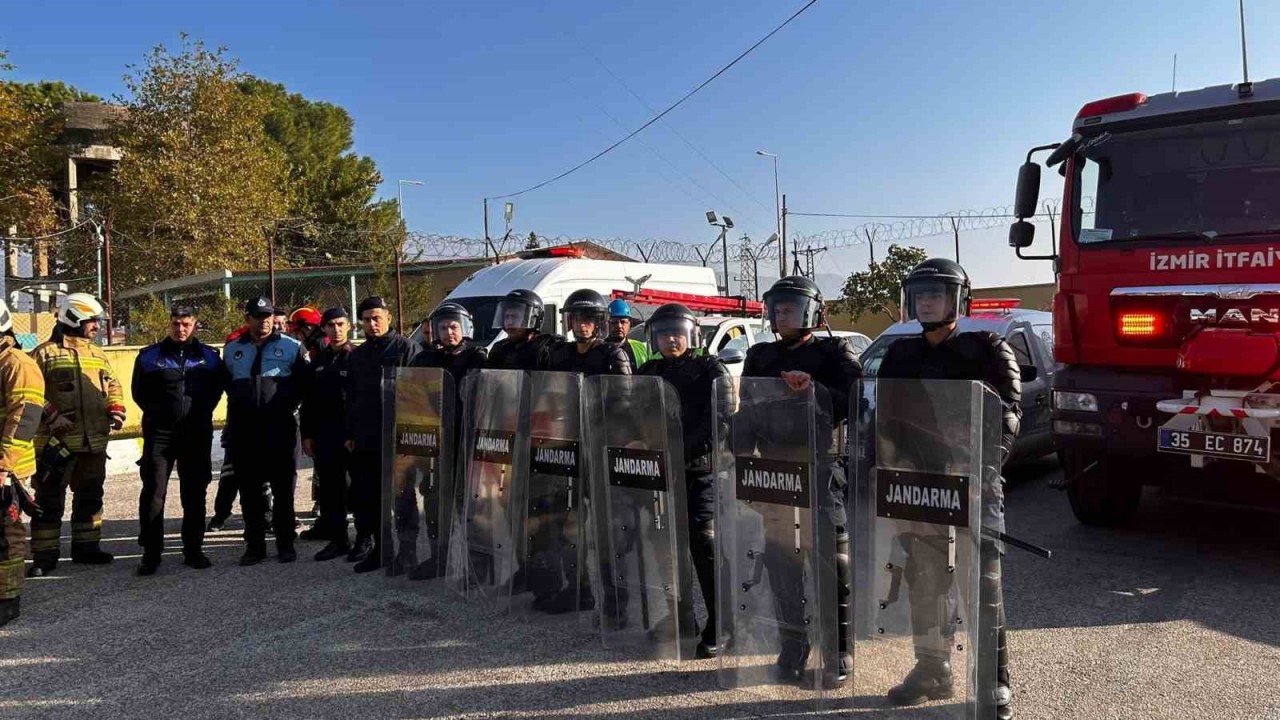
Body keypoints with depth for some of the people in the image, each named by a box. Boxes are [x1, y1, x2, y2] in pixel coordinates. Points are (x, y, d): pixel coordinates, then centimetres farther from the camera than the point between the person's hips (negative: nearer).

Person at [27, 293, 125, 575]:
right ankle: (44, 555, 9)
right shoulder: (45, 353, -4)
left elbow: (112, 385, 20)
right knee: (49, 500, 1)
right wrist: (51, 416, -20)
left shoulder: (98, 354, 14)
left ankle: (86, 546, 26)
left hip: (95, 442, 6)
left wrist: (116, 409, 3)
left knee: (90, 496, 14)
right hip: (56, 442, -6)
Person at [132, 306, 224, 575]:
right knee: (153, 492, -4)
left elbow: (216, 389, 14)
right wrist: (157, 412, 3)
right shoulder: (149, 356, 5)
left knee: (195, 494, 7)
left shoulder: (209, 356, 7)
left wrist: (201, 413, 4)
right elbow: (139, 391, 11)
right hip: (159, 433, -1)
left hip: (197, 434, 1)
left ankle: (193, 550, 17)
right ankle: (151, 553, 5)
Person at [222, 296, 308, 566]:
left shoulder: (292, 347, 1)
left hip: (279, 428, -3)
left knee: (283, 488, 3)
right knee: (249, 490, 7)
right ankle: (254, 545, 17)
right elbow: (225, 383, 23)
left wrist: (288, 405, -4)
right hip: (243, 430, 3)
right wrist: (240, 404, 11)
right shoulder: (232, 350, 12)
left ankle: (285, 543, 12)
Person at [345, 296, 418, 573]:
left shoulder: (406, 348, -4)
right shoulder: (358, 355, 17)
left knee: (386, 495, 0)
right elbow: (351, 397, 20)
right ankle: (365, 539, 24)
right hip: (364, 437, 6)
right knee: (362, 493, 10)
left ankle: (381, 548, 8)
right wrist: (350, 433, 15)